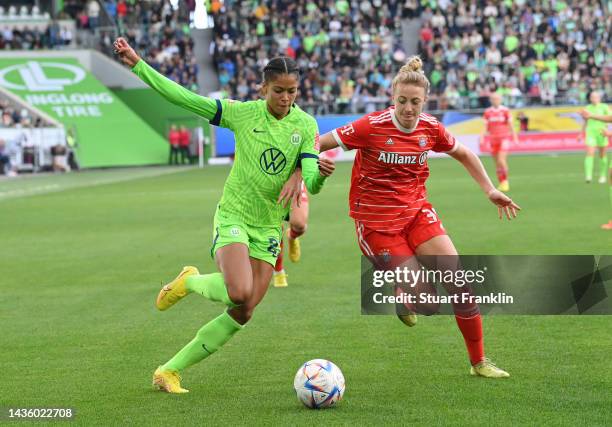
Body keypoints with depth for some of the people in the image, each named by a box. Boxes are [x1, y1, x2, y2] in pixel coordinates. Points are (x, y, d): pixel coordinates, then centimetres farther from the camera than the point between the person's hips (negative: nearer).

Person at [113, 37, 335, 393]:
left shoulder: (306, 125, -1)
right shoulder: (243, 113, -7)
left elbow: (311, 184, -9)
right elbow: (182, 97, -8)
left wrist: (321, 174, -33)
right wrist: (138, 64, -14)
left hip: (268, 227, 4)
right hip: (233, 217, -4)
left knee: (242, 316, -1)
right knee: (240, 294, -29)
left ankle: (170, 371, 13)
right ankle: (190, 282, 6)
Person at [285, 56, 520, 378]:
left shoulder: (431, 128, -2)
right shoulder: (372, 126, -16)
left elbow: (463, 154, 17)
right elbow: (317, 143, -8)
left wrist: (490, 190, 12)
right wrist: (298, 174, -20)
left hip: (416, 212, 4)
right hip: (376, 221, -4)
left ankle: (479, 363, 6)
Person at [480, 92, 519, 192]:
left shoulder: (505, 111, -1)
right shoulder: (487, 112, 5)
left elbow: (510, 125, 1)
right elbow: (486, 127, 8)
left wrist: (515, 138, -2)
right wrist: (482, 137, -3)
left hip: (504, 138, -3)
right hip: (493, 139, 3)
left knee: (501, 160, -16)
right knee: (497, 163, 5)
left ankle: (506, 181, -2)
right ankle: (501, 183, 13)